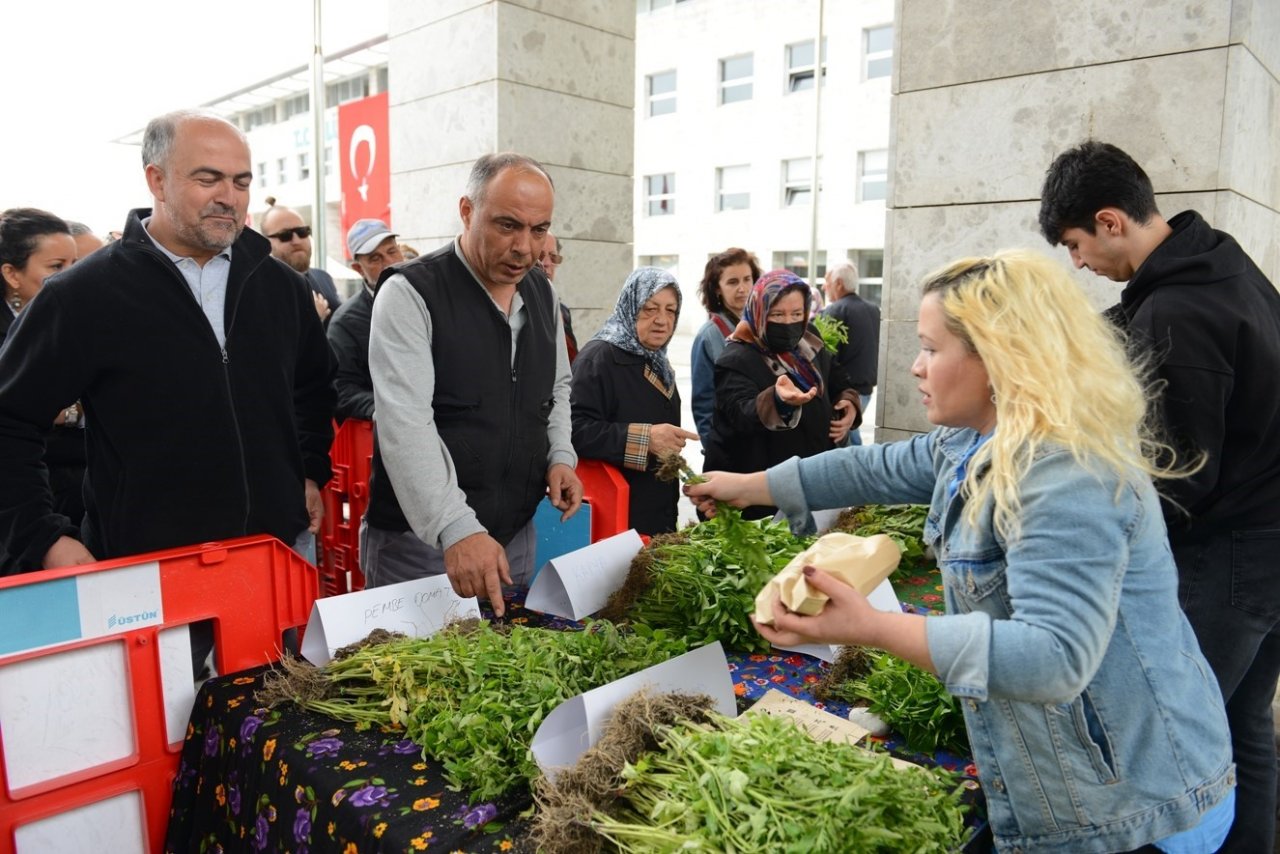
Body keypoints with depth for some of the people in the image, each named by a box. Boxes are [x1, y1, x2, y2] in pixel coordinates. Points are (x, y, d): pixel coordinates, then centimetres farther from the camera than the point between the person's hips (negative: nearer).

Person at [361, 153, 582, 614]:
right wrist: (456, 528, -34)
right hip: (420, 539, -6)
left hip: (516, 535, 6)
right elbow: (405, 423, -24)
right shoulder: (410, 294, -15)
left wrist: (560, 455, 2)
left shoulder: (542, 291, 6)